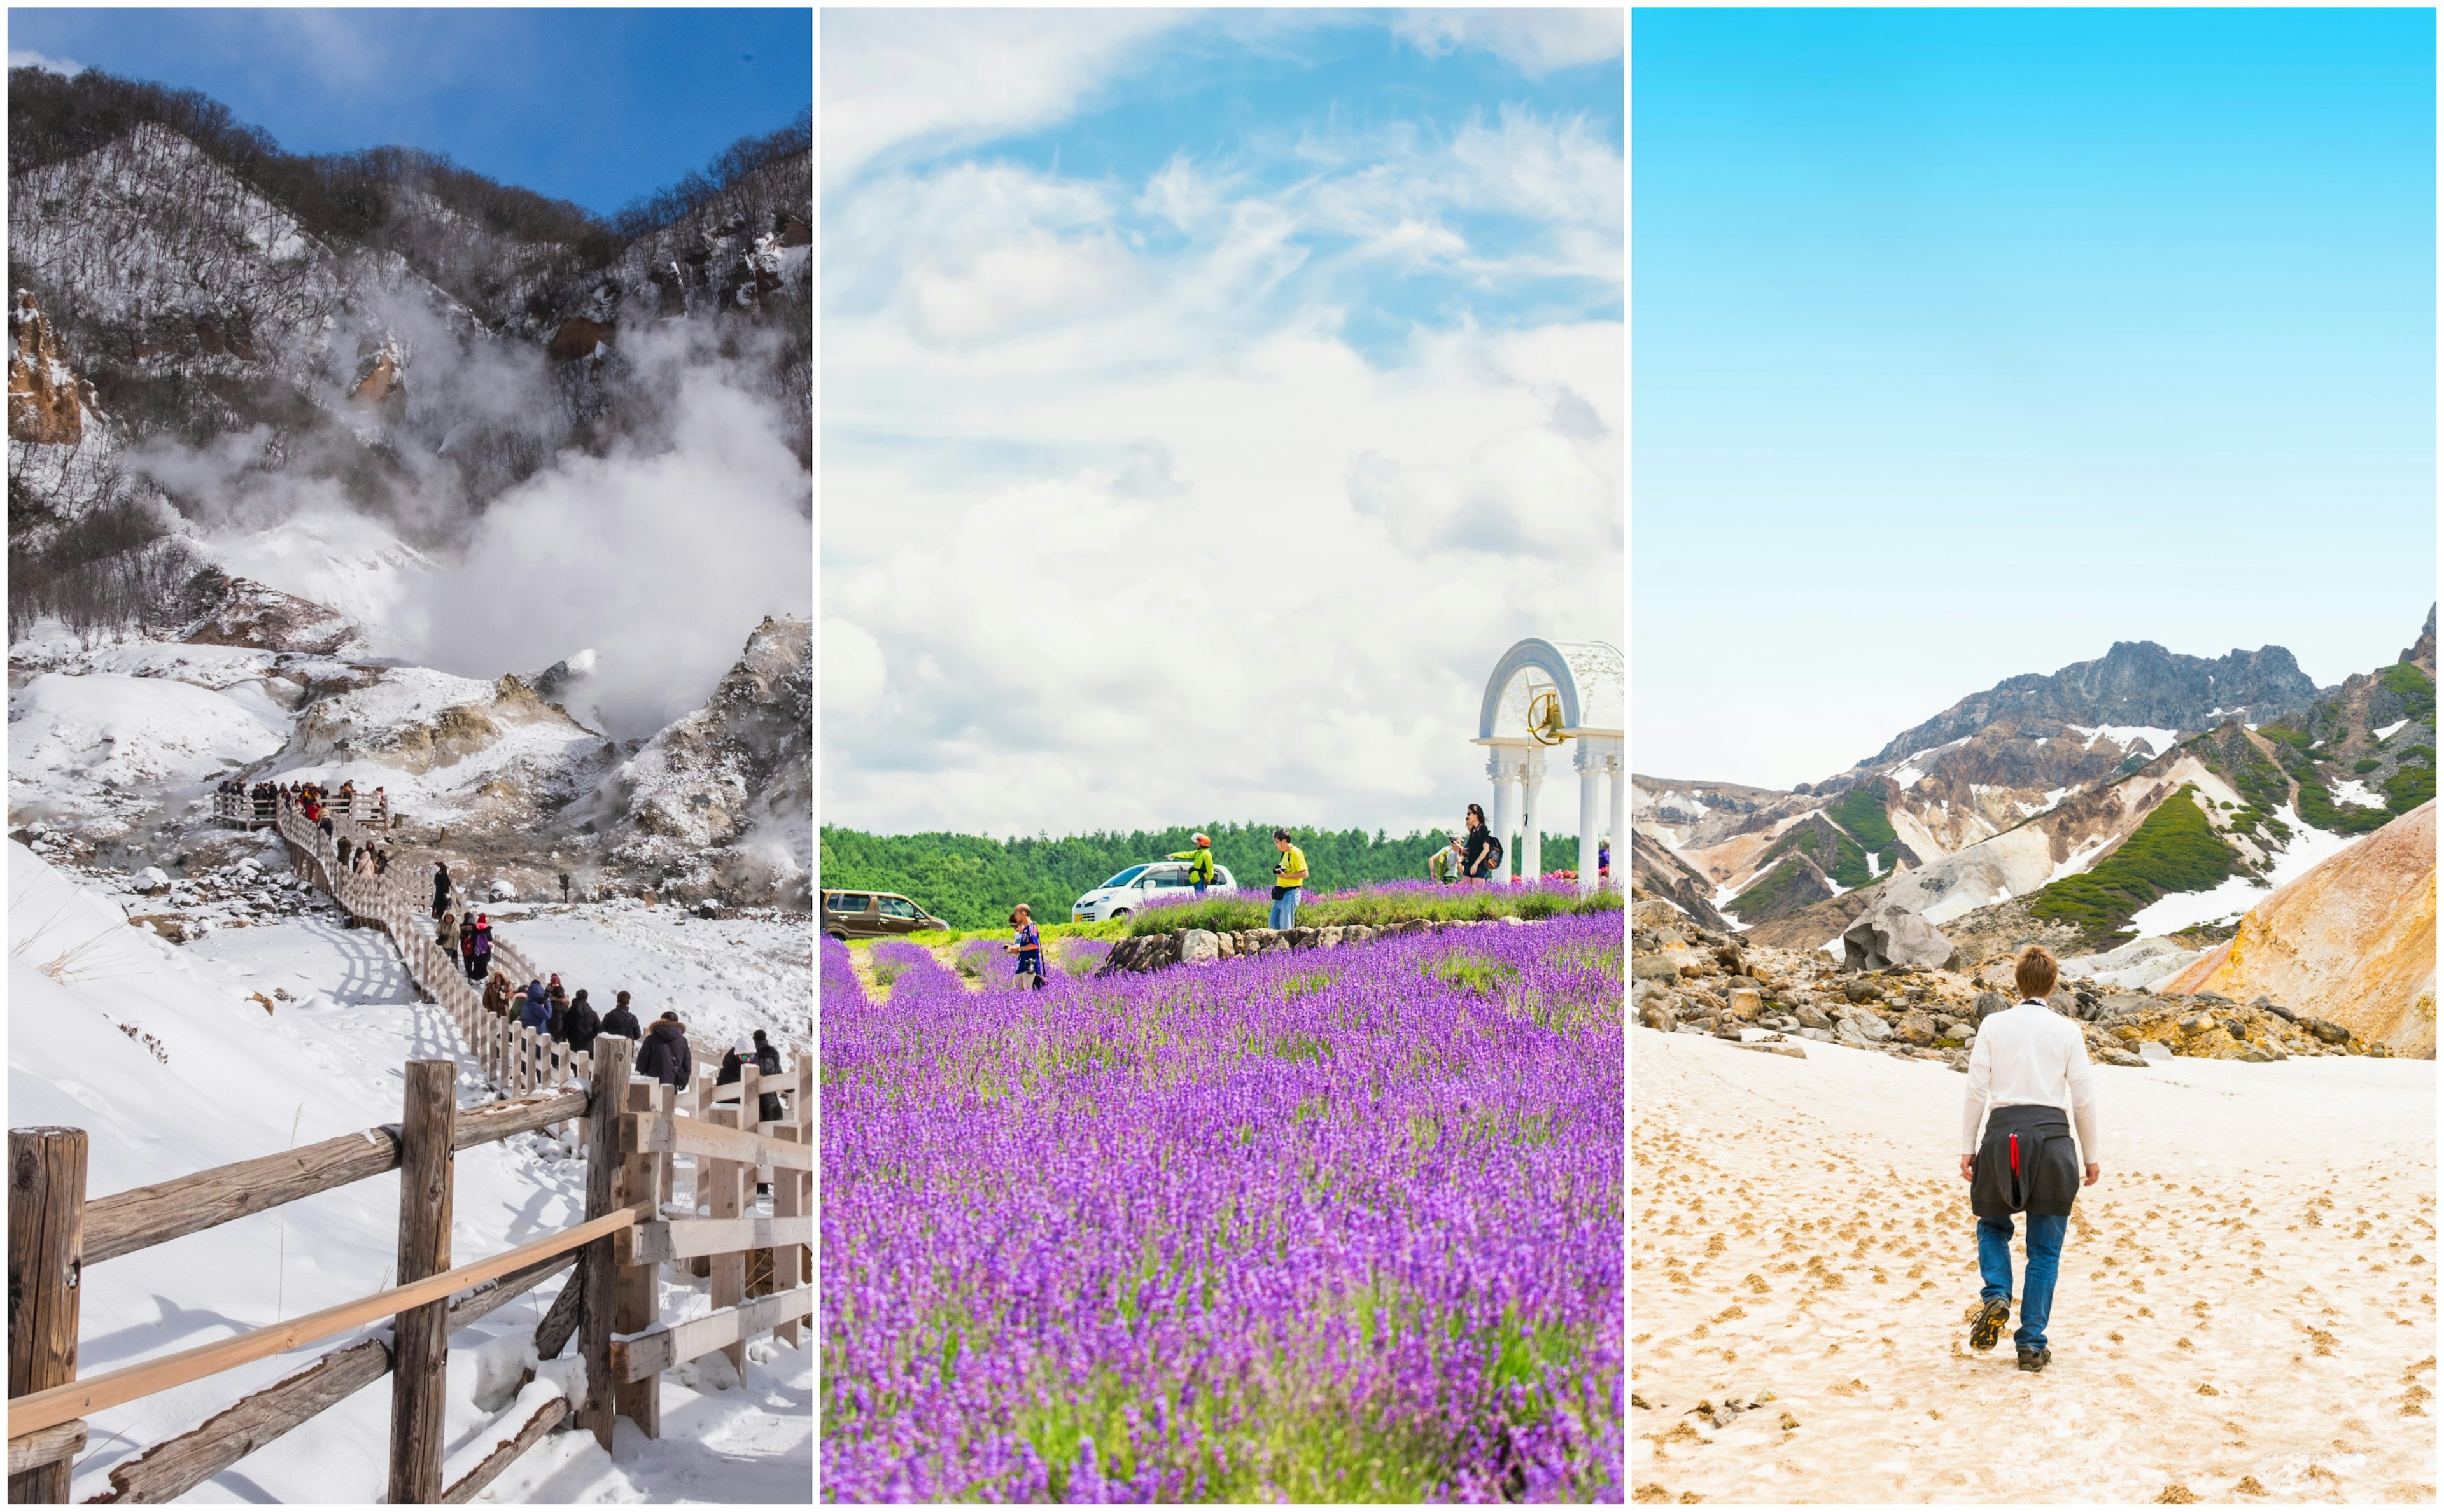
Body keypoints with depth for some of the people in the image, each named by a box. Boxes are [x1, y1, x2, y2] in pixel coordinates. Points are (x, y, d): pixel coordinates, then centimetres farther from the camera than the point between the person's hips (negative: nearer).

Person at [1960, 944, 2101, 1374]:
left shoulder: (1993, 1025, 3)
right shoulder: (2068, 1031, 3)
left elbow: (1976, 1089, -1)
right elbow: (2084, 1099, 3)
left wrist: (1967, 1148, 5)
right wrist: (2090, 1156, 13)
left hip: (2002, 1133, 0)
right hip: (2052, 1135, 0)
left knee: (1993, 1225, 22)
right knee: (2044, 1250, 8)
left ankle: (1996, 1296, -5)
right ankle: (2032, 1345, 6)